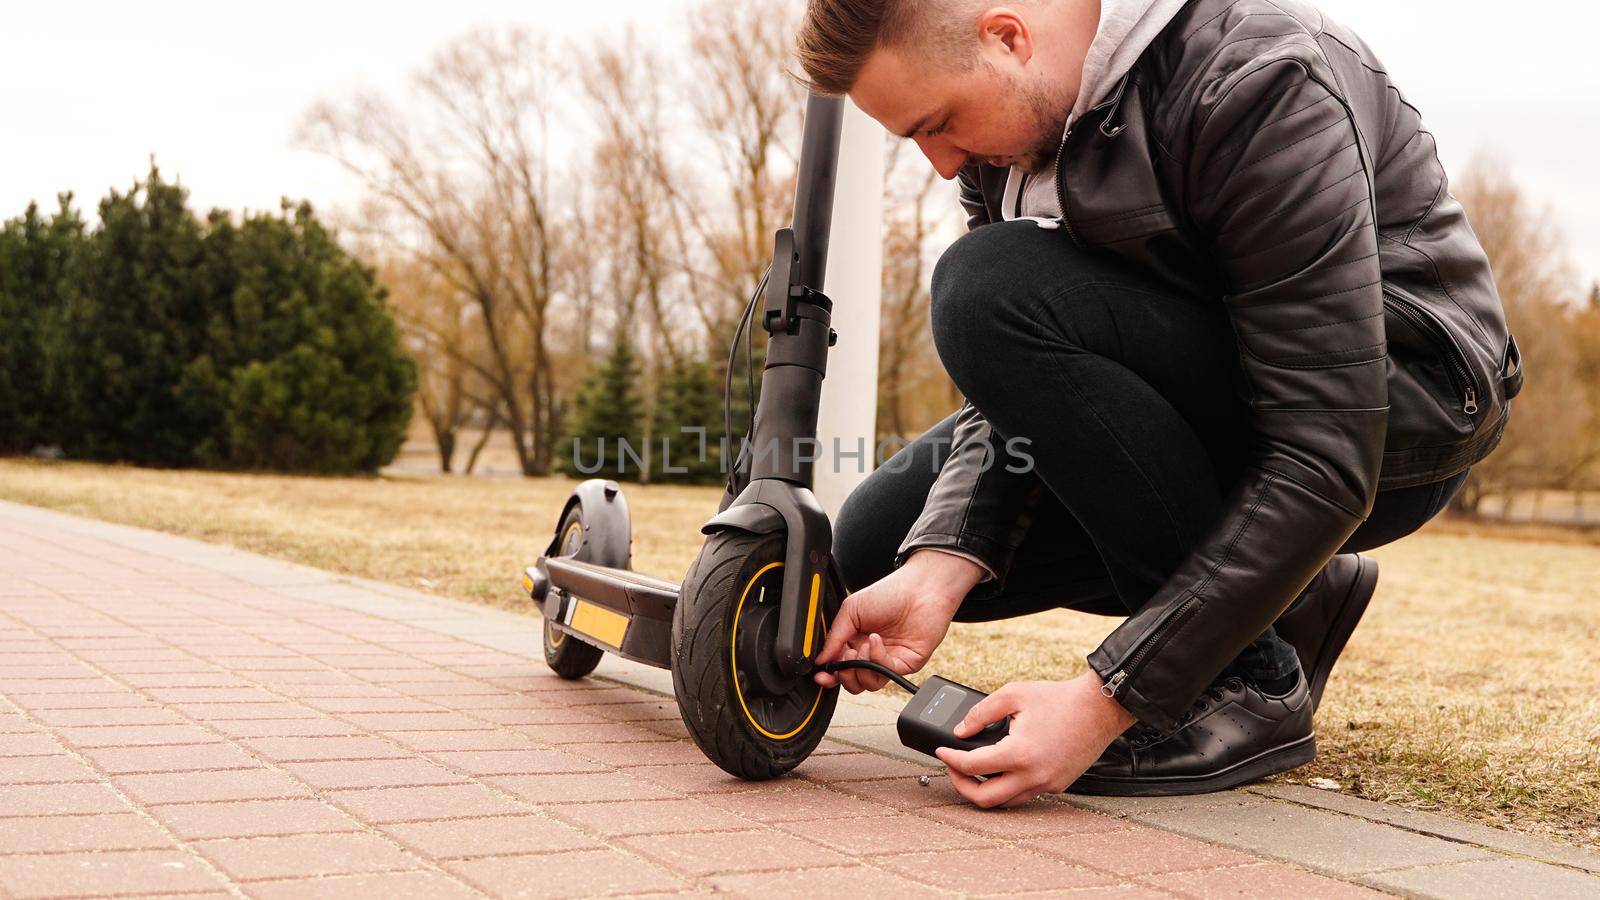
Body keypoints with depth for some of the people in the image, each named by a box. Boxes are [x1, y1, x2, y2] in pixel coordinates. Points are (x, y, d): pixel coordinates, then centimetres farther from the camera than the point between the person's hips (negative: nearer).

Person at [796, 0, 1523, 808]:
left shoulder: (1254, 81, -28)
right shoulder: (1003, 124, -4)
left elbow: (1326, 463, -30)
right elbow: (1026, 387, -5)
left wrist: (1105, 702, -32)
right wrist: (937, 570, -24)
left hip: (1400, 413, -8)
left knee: (992, 293, -29)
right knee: (881, 539, 0)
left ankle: (1248, 682, -16)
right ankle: (1284, 601, 9)